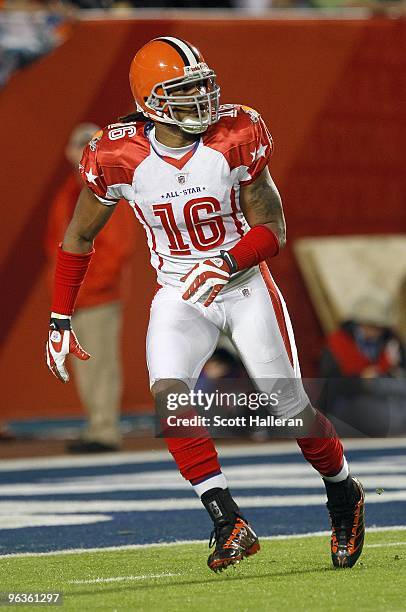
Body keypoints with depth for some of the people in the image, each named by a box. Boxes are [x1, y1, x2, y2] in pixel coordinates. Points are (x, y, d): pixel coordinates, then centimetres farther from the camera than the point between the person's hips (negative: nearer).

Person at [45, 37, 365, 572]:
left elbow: (272, 231, -9)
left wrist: (225, 263, -29)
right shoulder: (120, 158, -14)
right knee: (168, 394, -25)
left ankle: (344, 495, 30)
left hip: (244, 283, -1)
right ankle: (229, 523, -22)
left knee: (291, 408, 0)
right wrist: (60, 321, 1)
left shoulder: (236, 141, -15)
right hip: (179, 296, 1)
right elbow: (79, 237, 2)